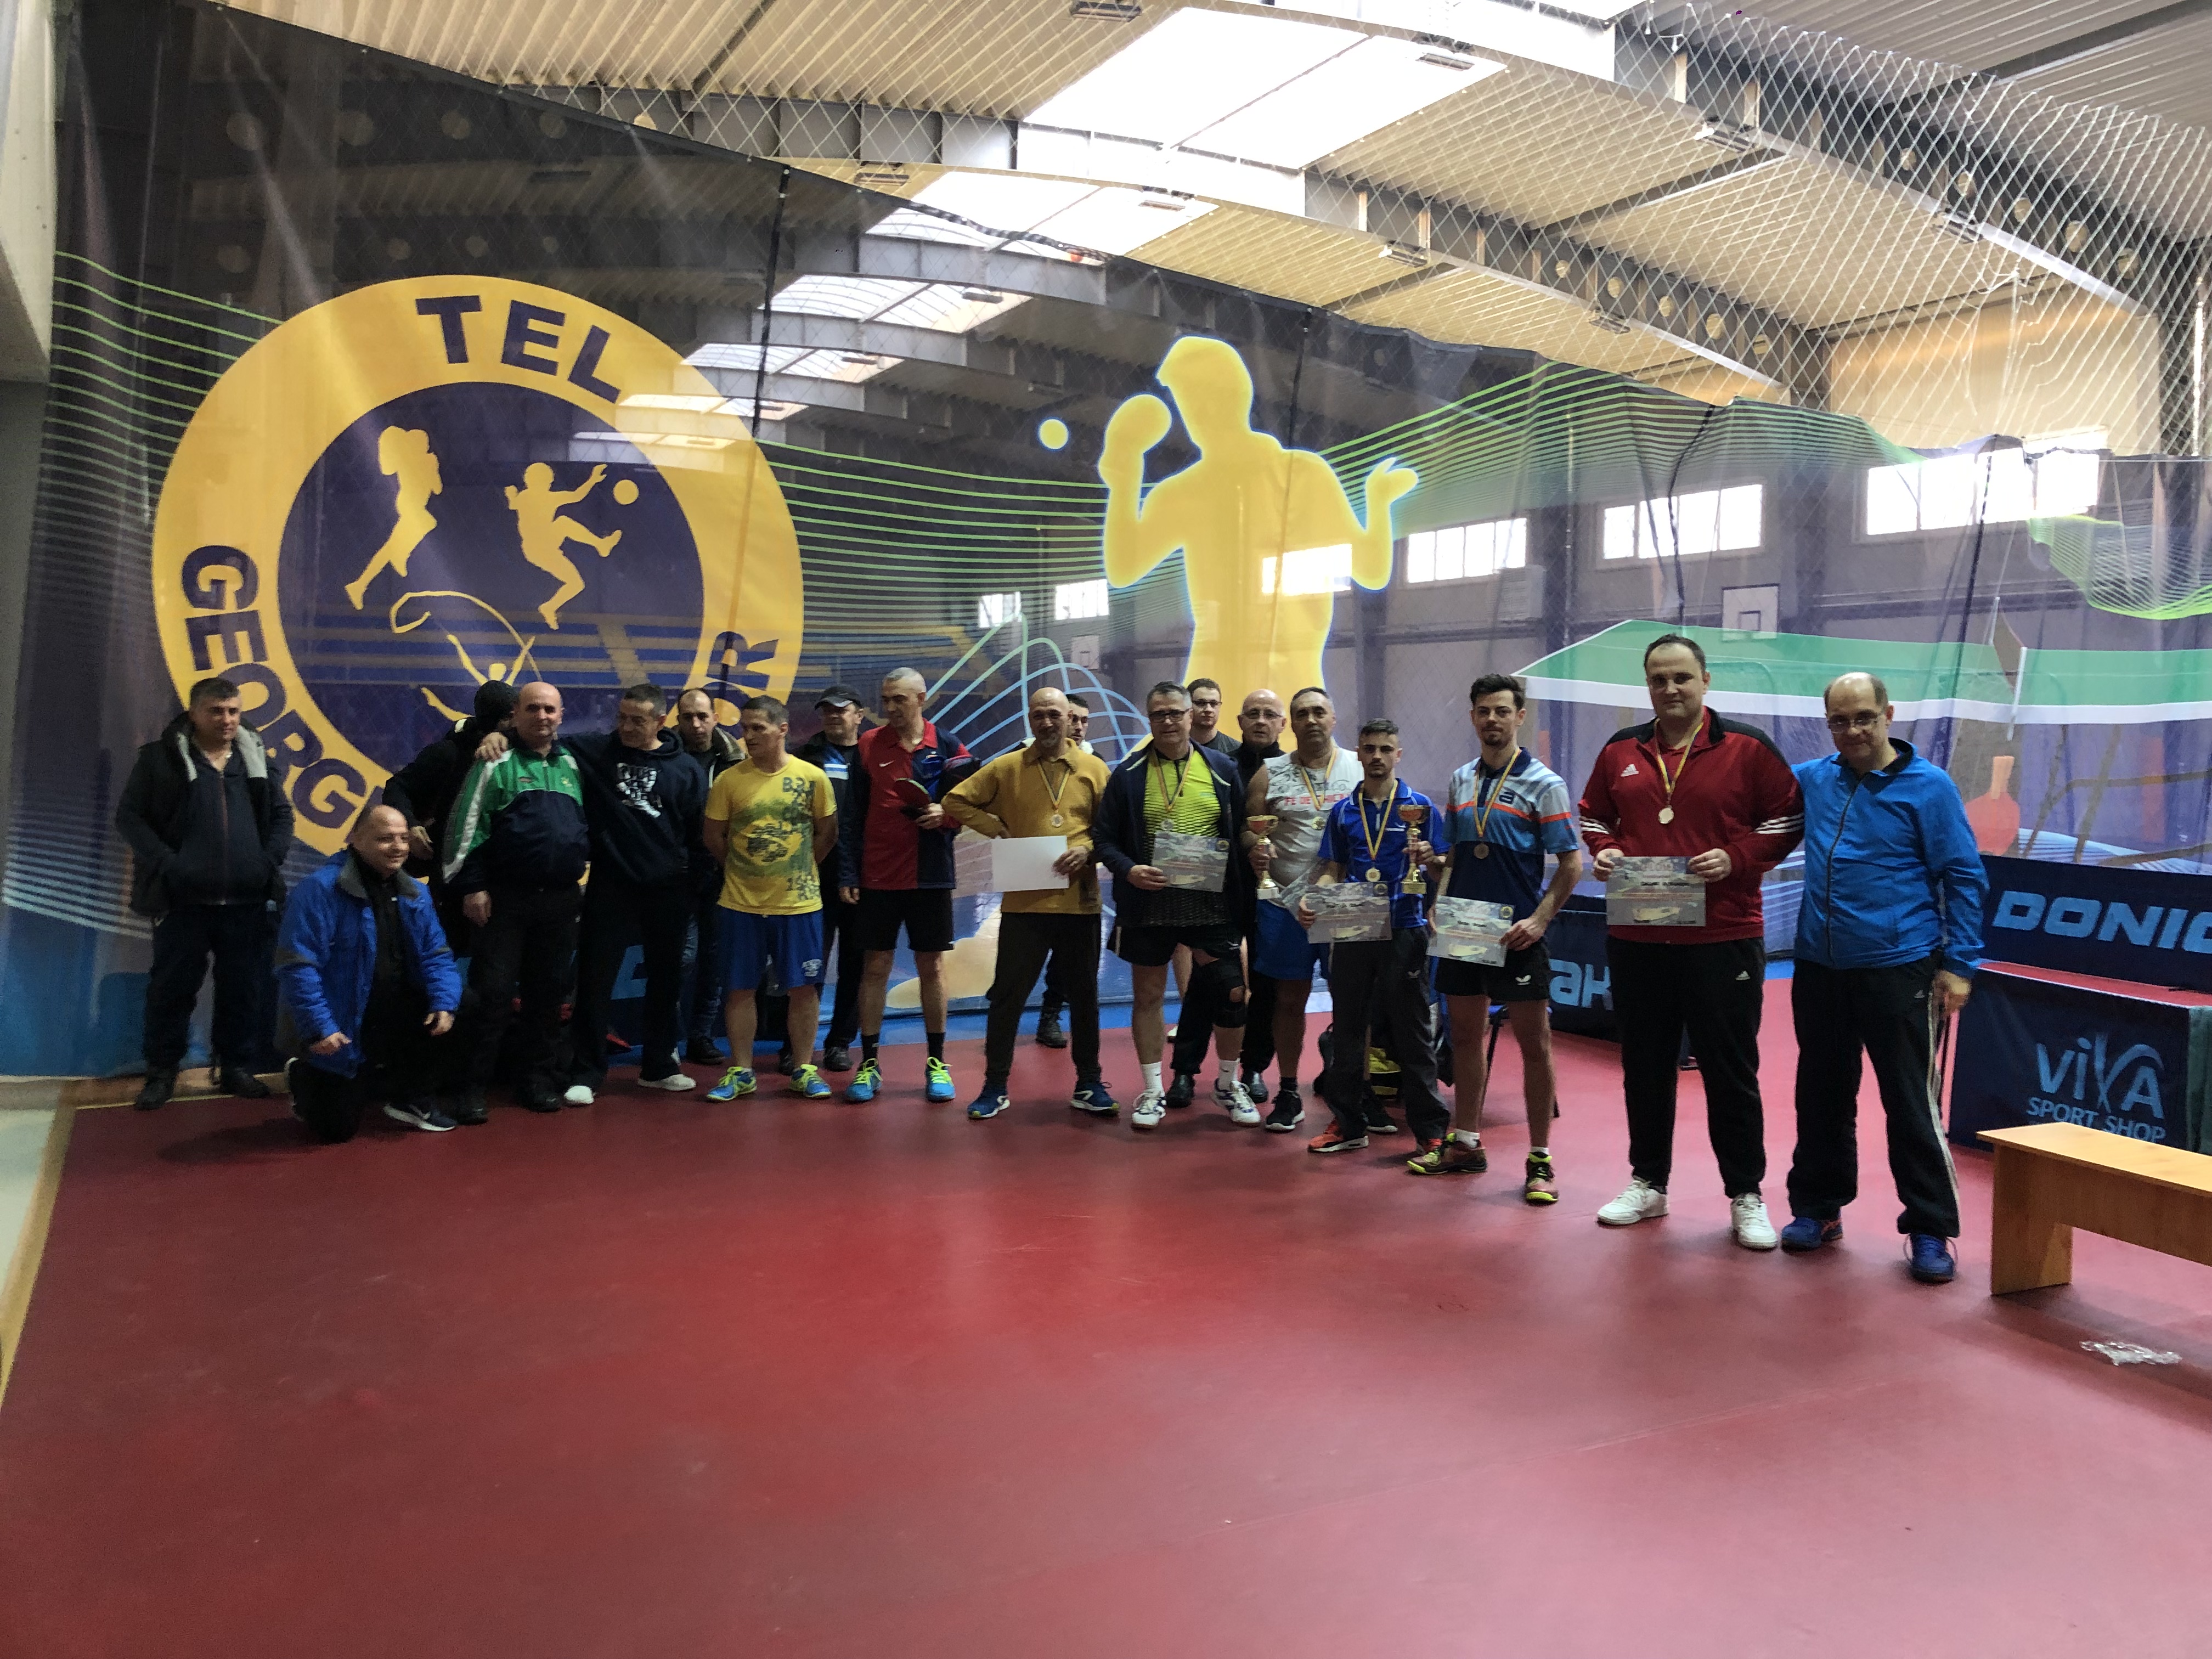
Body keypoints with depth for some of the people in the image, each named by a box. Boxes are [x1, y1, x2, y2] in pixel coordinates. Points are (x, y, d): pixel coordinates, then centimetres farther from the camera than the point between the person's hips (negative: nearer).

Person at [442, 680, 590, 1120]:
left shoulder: (571, 765, 12)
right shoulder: (497, 763, -2)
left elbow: (583, 826, 18)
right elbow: (466, 827, -6)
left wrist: (580, 868, 11)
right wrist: (472, 886, -10)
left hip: (560, 900, 4)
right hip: (506, 898, -4)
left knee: (547, 993, 10)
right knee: (493, 993, -3)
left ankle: (540, 1081, 19)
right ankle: (473, 1087, 5)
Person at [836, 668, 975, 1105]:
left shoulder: (948, 748, 0)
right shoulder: (868, 745, 1)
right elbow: (852, 816, 1)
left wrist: (946, 814, -16)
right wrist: (847, 875, -4)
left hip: (931, 876, 0)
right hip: (877, 877, 0)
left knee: (932, 966, 6)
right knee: (875, 967, 4)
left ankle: (937, 1063, 16)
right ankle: (869, 1063, 12)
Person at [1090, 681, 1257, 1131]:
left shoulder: (1222, 769, 4)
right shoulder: (1128, 774, 1)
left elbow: (1243, 833, 7)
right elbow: (1104, 838, 1)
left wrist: (1242, 889, -3)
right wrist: (1129, 870, -18)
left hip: (1213, 904, 0)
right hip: (1149, 905, 0)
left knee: (1232, 994, 1)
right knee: (1148, 995, 9)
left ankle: (1229, 1084, 24)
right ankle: (1153, 1091, 23)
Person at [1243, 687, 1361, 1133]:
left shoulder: (1362, 768, 5)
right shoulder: (1270, 773, 6)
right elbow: (1250, 829, 6)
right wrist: (1255, 848, -17)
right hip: (1285, 902, 1)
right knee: (1289, 998, 7)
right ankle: (1288, 1095, 18)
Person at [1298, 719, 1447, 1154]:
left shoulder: (1420, 806, 1)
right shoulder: (1343, 811, 11)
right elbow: (1333, 871, 14)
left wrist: (1428, 860, -22)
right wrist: (1311, 899, -4)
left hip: (1405, 930, -4)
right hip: (1352, 931, 4)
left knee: (1414, 1033, 1)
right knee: (1347, 1029, 10)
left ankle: (1430, 1129, 9)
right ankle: (1348, 1123, 21)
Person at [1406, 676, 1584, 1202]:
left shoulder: (1544, 784, -5)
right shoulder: (1460, 780, 12)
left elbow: (1570, 864, -6)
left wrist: (1540, 919, -17)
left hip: (1517, 935, -5)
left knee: (1534, 1044, -1)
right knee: (1466, 1035, 13)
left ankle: (1540, 1159, 8)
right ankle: (1465, 1144, 26)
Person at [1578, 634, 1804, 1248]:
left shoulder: (1748, 748, -2)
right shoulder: (1620, 751, 8)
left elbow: (1788, 822, 0)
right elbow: (1594, 818, 18)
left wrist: (1735, 858, -14)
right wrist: (1604, 851, -2)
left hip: (1723, 938, -3)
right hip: (1636, 939, 4)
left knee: (1730, 1070, 4)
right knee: (1645, 1064, 13)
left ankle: (1746, 1197, 16)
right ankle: (1648, 1183, 27)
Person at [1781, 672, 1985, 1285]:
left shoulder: (1929, 787, -4)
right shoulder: (1812, 780, 8)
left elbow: (1964, 878, -3)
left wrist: (1959, 964, -7)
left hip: (1898, 970, -4)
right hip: (1819, 968, 5)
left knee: (1912, 1103, -1)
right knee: (1822, 1096, 13)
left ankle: (1930, 1230, 10)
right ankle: (1817, 1209, 27)